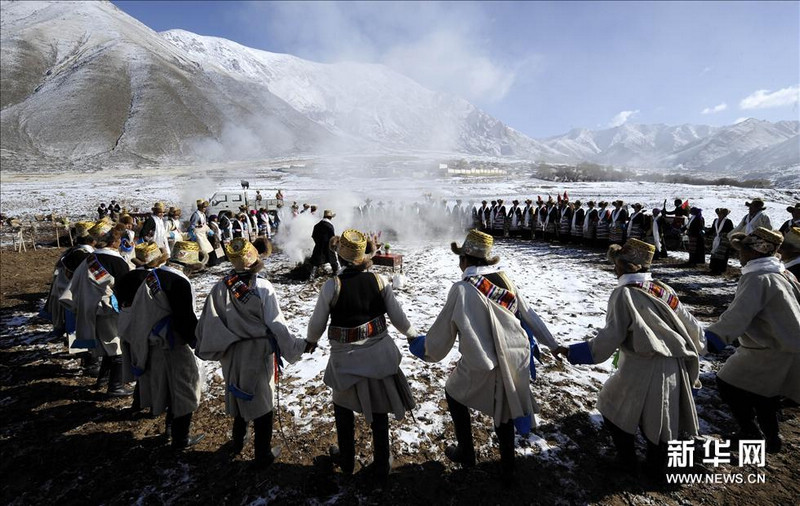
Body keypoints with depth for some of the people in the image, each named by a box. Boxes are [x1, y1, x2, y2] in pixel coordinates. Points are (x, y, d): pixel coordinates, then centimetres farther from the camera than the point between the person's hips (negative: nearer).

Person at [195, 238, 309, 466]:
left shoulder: (221, 287, -11)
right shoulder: (263, 287, -21)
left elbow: (207, 322, -6)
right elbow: (276, 324, -20)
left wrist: (204, 347, 12)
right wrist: (297, 346, -10)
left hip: (232, 355, 4)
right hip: (259, 353, -4)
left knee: (238, 397, 26)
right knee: (262, 401, 12)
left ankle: (238, 442, 46)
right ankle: (263, 455, 25)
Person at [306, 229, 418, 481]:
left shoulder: (332, 286, -17)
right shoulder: (379, 281, -12)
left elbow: (317, 323, -7)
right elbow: (398, 318, -6)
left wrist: (310, 341, 15)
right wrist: (413, 334, 14)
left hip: (346, 358, -1)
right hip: (379, 354, 2)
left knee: (342, 404, 26)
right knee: (378, 410, 19)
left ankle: (346, 459, 41)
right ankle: (381, 466, 34)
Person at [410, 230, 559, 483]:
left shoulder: (463, 288, -14)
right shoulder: (504, 280, 1)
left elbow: (444, 330, -7)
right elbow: (529, 315, 9)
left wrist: (426, 350, 11)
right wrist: (553, 345, 21)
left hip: (483, 367, -5)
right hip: (516, 360, 5)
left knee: (454, 393, 23)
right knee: (504, 407, 26)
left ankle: (466, 453, 35)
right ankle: (508, 467, 39)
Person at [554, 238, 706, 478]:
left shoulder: (624, 294, -16)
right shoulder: (663, 289, 2)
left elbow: (610, 337, -20)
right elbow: (691, 325, 10)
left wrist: (573, 352, -15)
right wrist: (698, 346, 31)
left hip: (641, 369, -6)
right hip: (674, 368, 6)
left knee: (613, 406, 19)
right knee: (659, 415, 23)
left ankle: (627, 459, 29)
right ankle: (657, 466, 38)